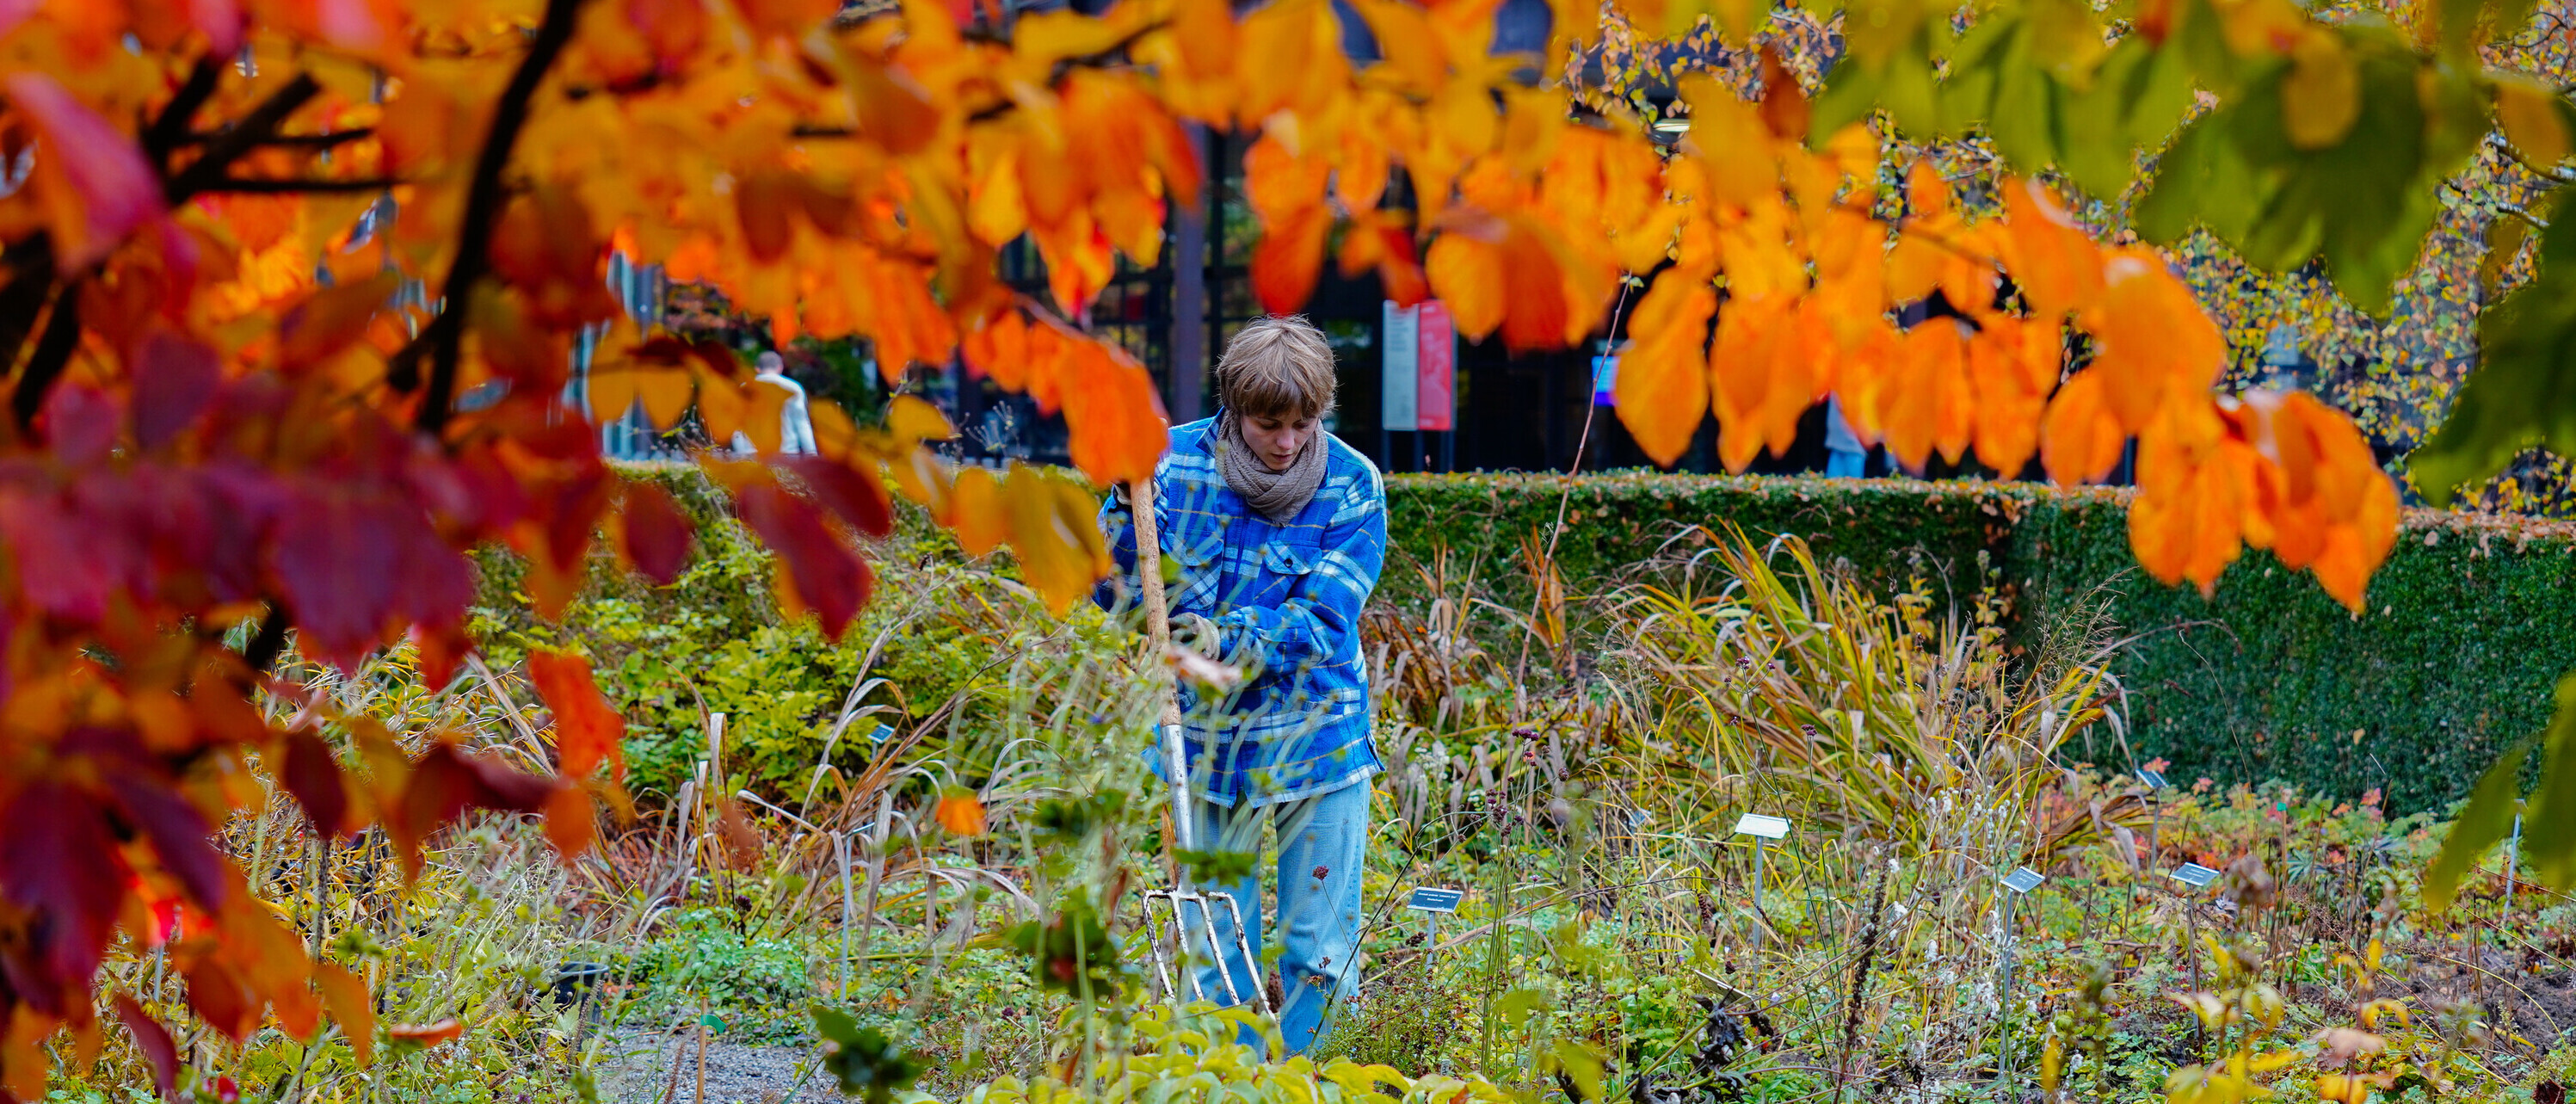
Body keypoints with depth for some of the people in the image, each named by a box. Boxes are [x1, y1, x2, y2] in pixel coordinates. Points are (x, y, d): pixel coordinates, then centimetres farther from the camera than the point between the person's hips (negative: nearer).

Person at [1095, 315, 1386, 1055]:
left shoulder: (1352, 485, -7)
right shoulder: (1175, 462, -5)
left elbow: (1323, 620, -15)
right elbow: (1111, 588, 0)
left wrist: (1229, 639, -30)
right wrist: (1126, 505, -18)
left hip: (1319, 741, -1)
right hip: (1208, 739, 1)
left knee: (1320, 954, 2)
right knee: (1217, 952, 6)